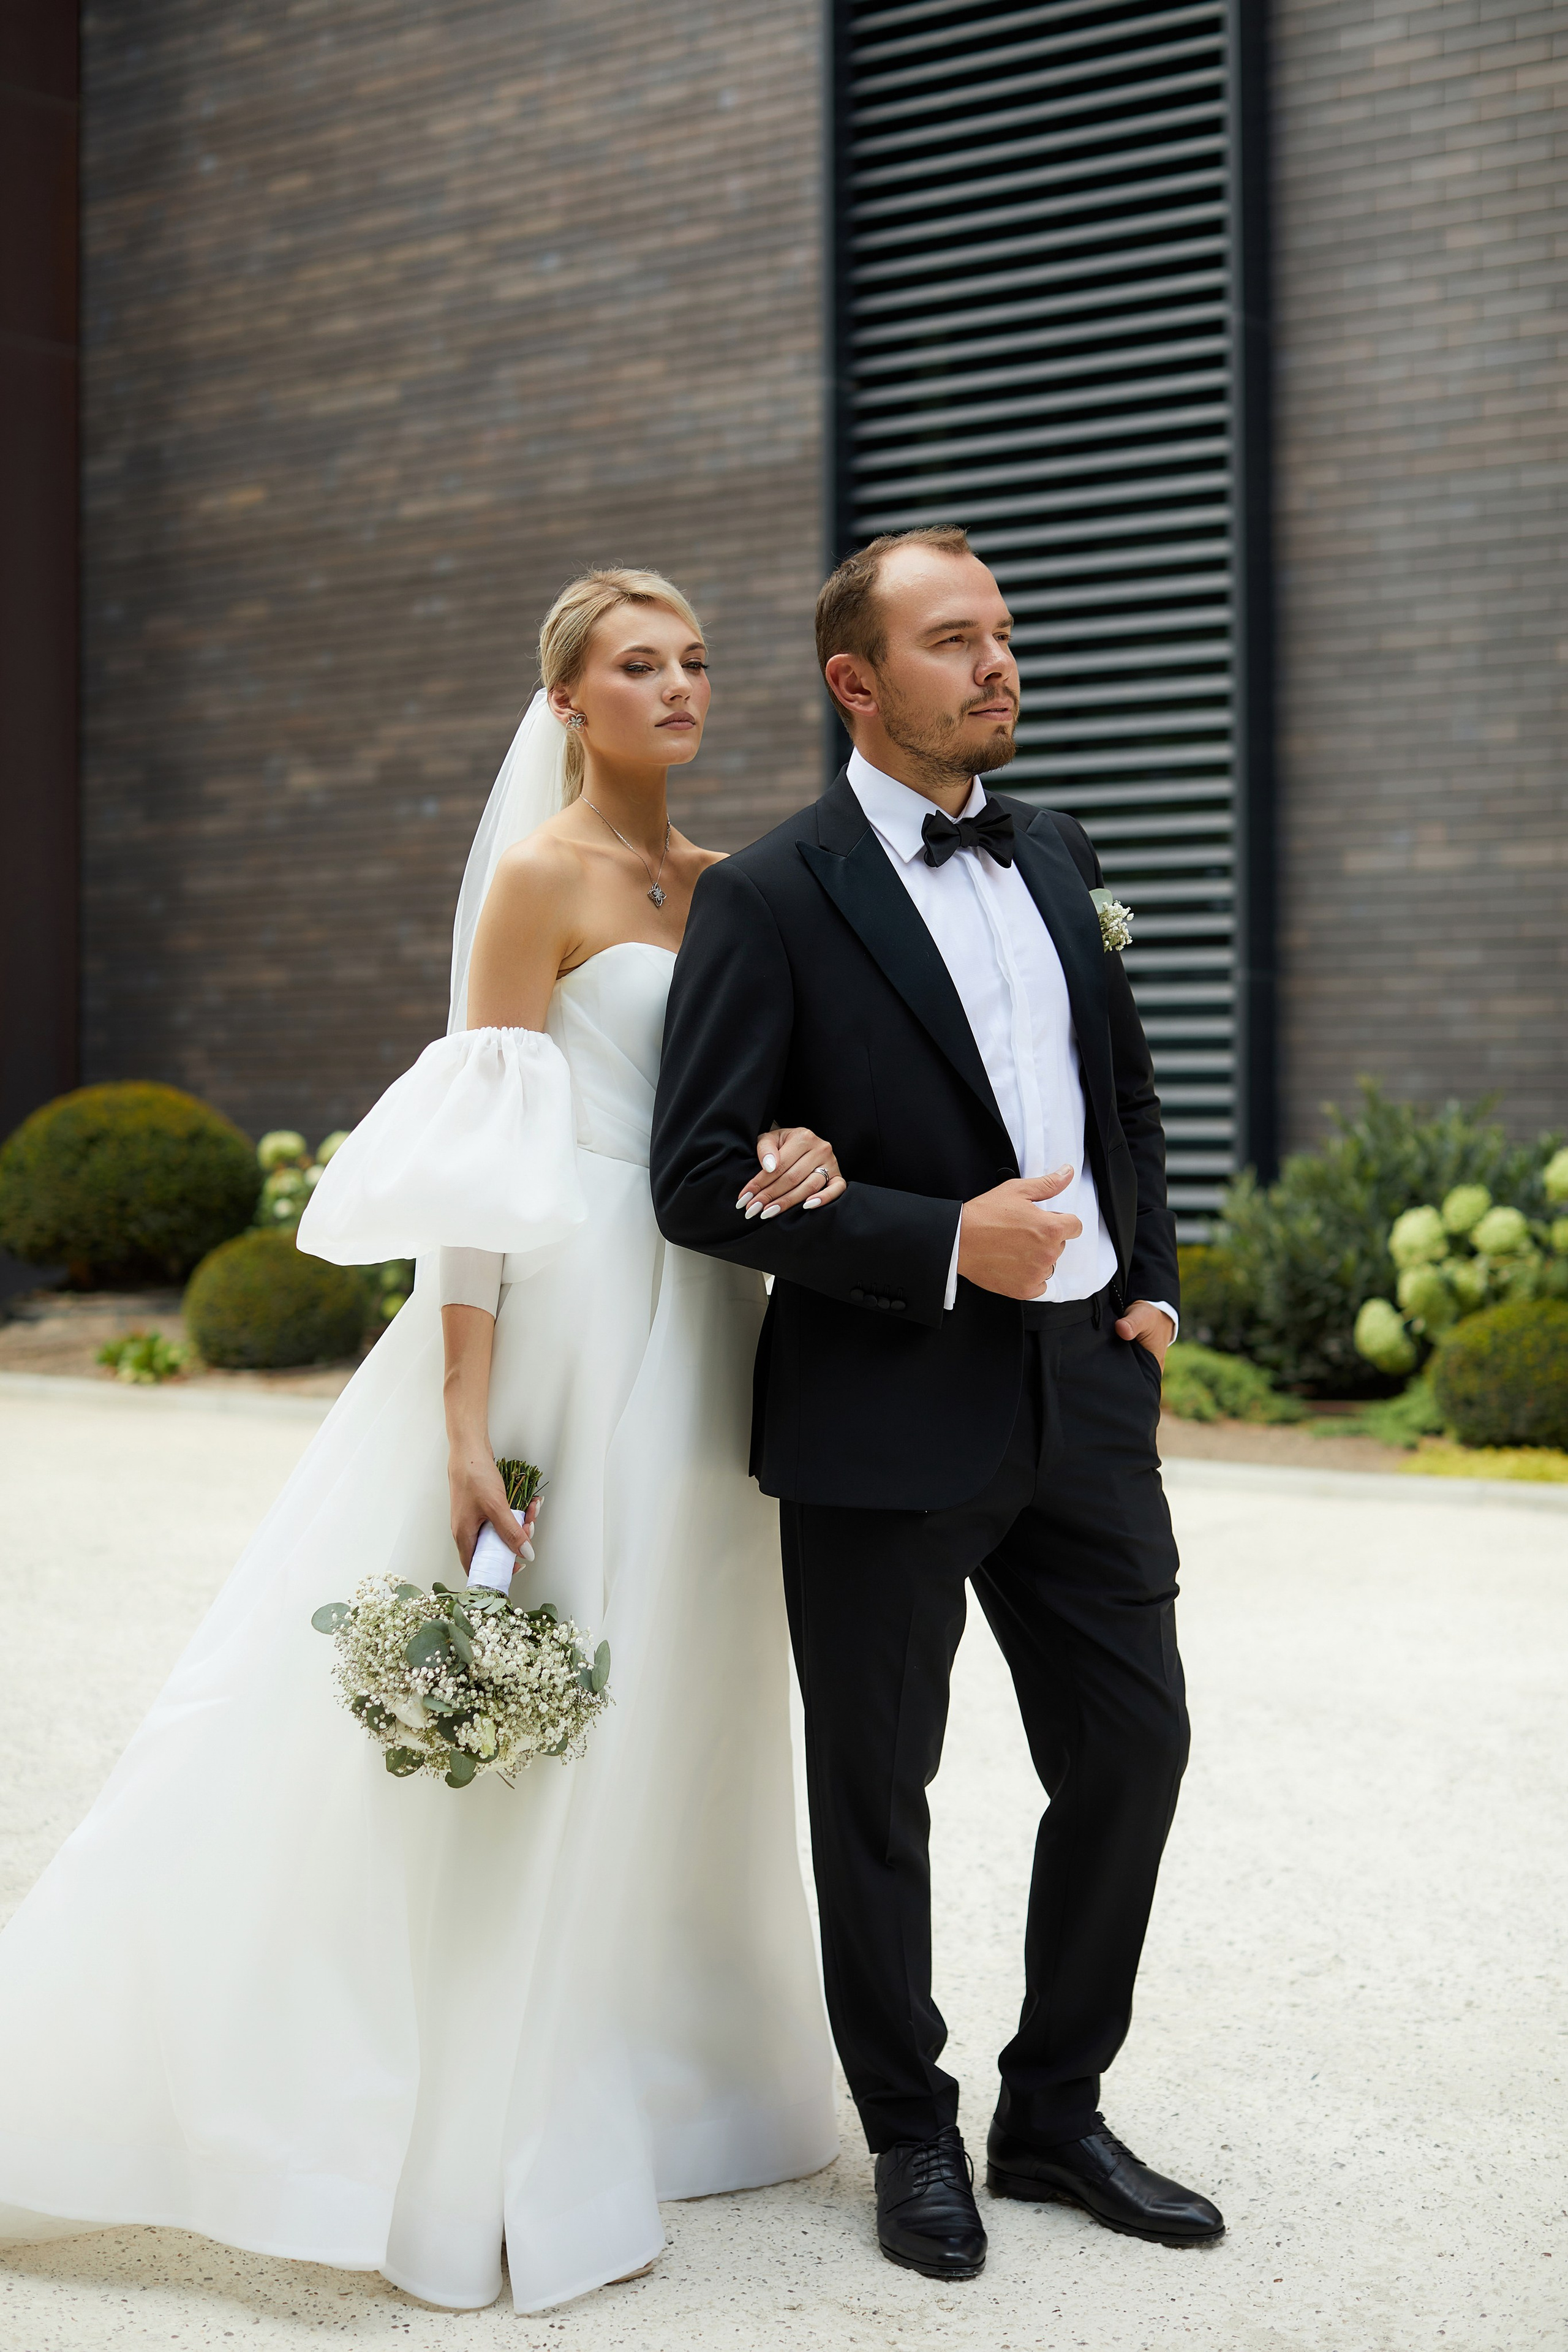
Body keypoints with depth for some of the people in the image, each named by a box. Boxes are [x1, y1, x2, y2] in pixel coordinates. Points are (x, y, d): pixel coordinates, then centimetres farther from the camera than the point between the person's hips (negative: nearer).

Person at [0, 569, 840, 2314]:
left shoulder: (723, 890, 13)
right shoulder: (541, 878, -8)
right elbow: (482, 1175, -13)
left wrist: (806, 1147, -11)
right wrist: (467, 1428, -19)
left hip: (693, 1343, 7)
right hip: (566, 1332, -7)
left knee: (660, 1729, 14)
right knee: (525, 1741, -2)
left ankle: (637, 2093, 28)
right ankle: (500, 2164, 10)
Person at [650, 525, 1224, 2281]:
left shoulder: (1056, 859, 10)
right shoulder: (770, 899, -9)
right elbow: (702, 1181, -14)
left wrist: (1148, 1279, 11)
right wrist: (946, 1247, -20)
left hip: (1083, 1394, 6)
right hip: (889, 1415, -6)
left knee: (1131, 1754, 11)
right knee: (876, 1793, 8)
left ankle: (1055, 2114, 29)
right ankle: (912, 2137, 28)